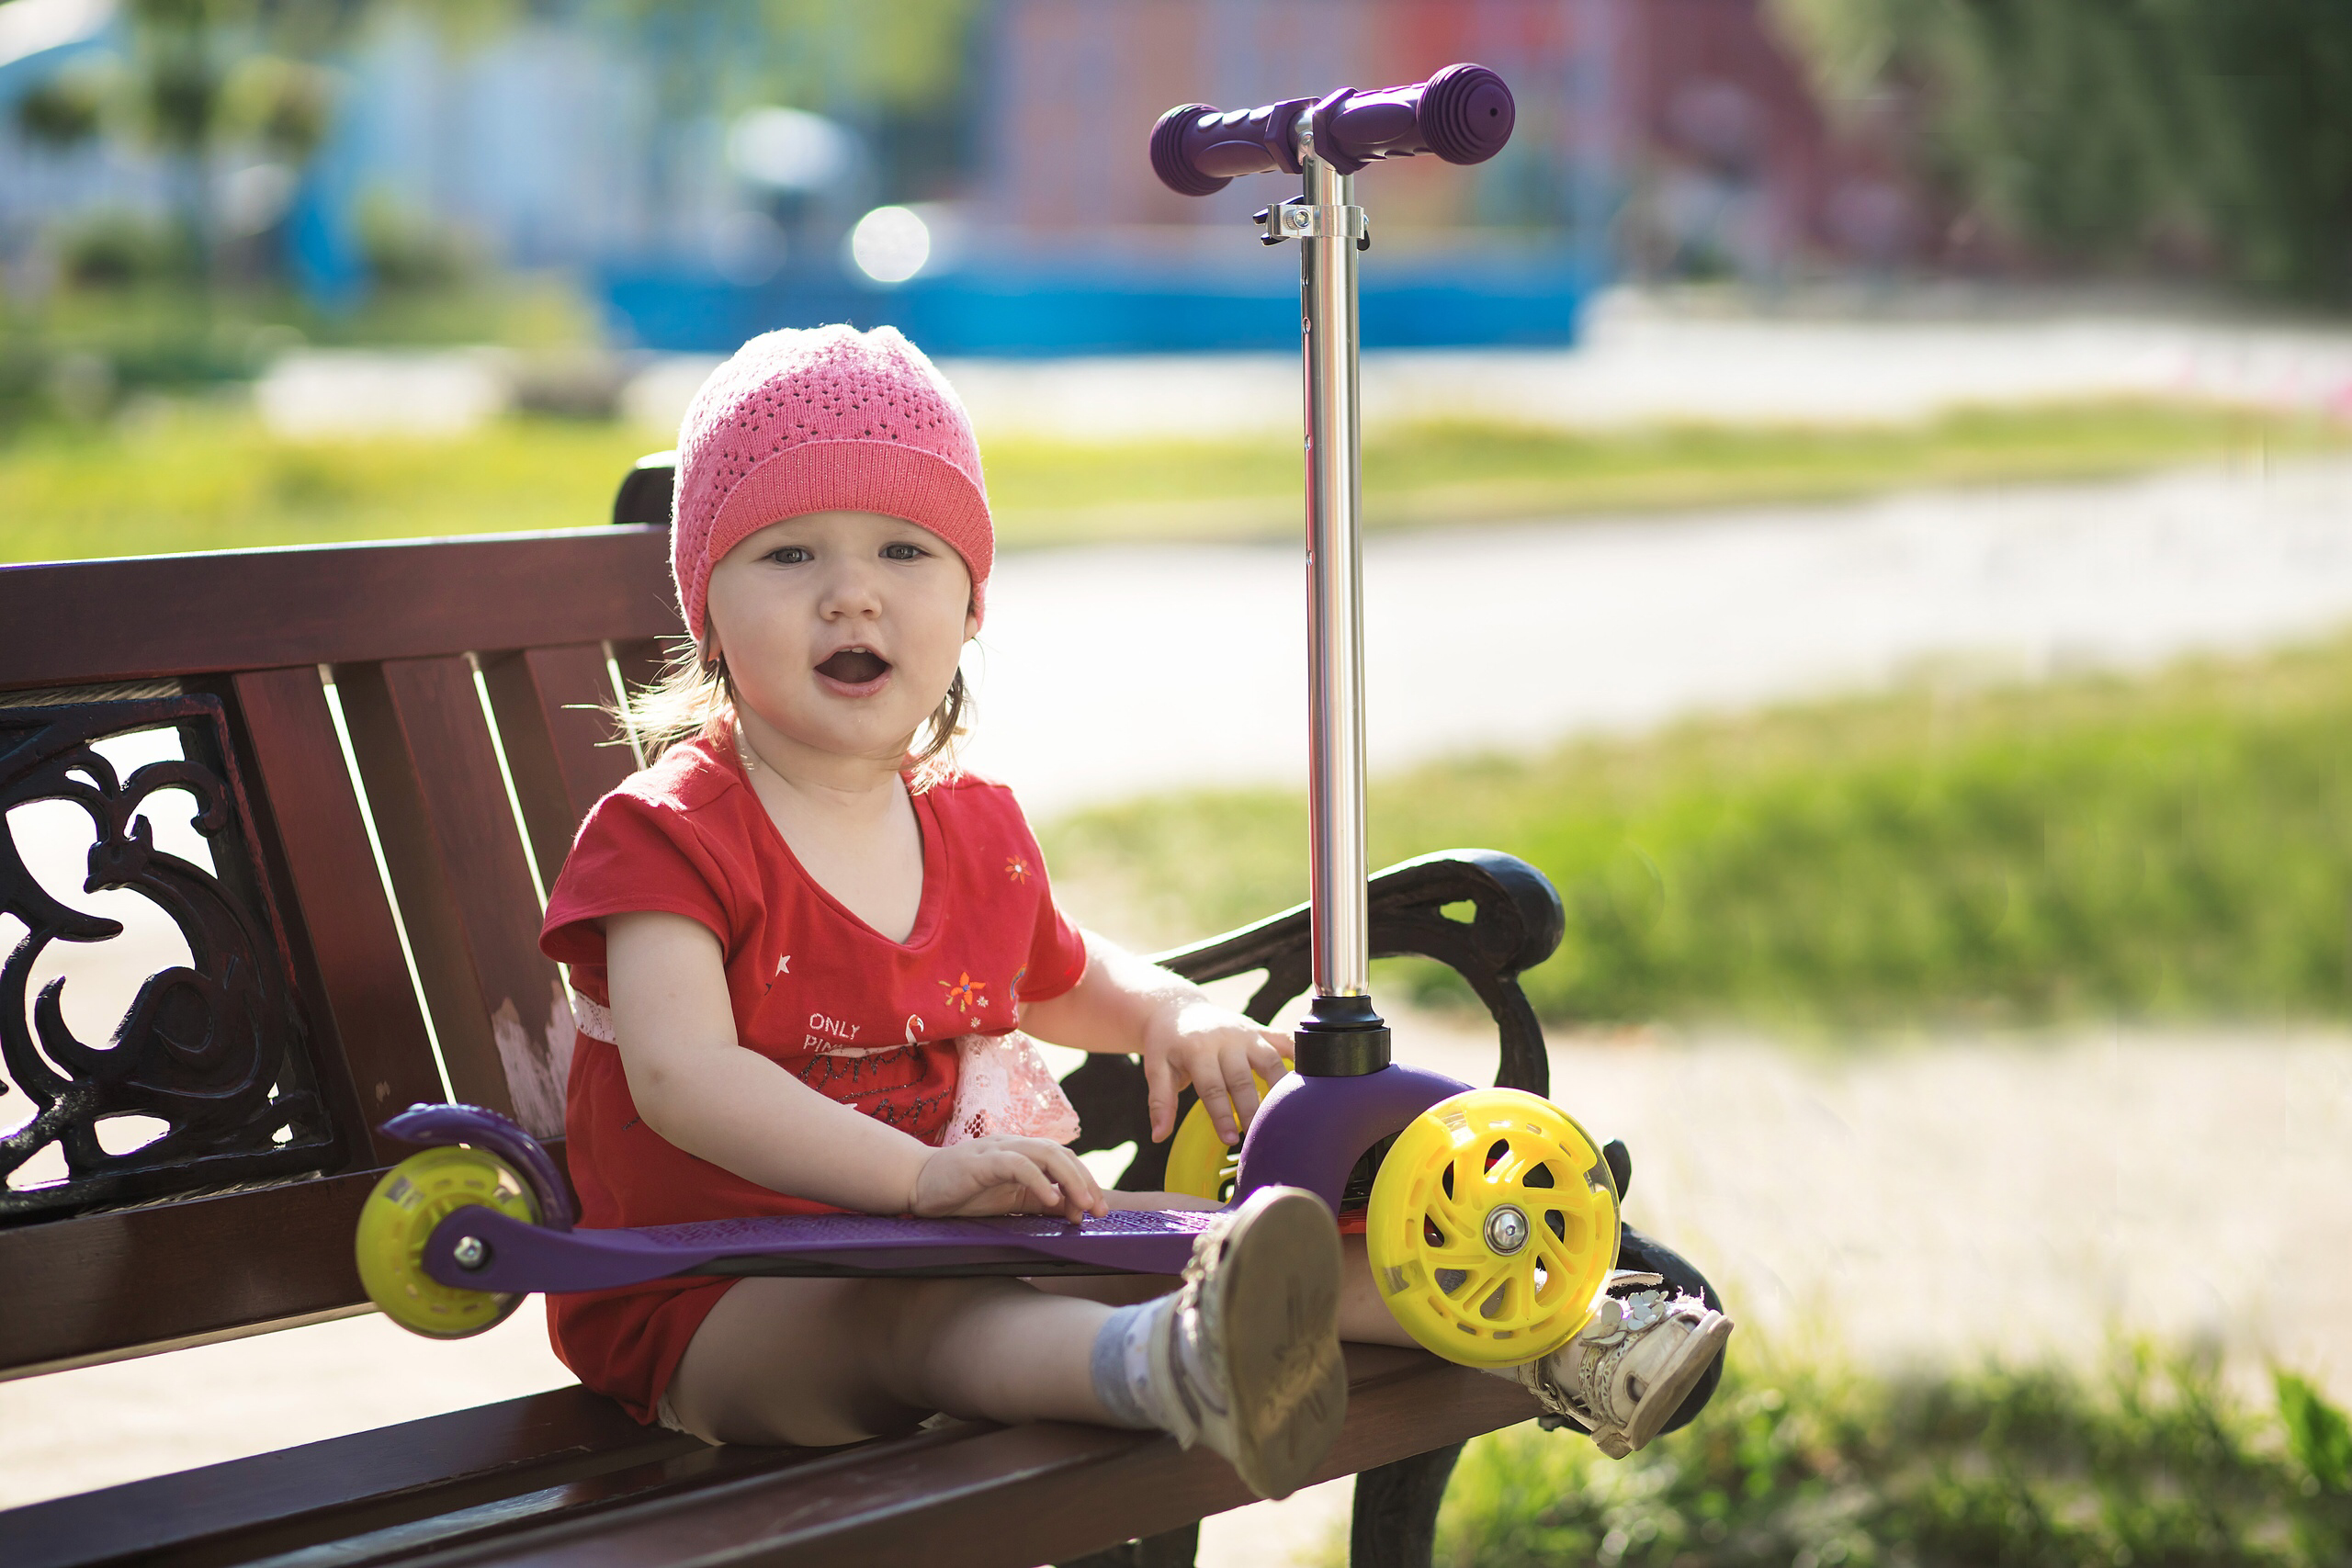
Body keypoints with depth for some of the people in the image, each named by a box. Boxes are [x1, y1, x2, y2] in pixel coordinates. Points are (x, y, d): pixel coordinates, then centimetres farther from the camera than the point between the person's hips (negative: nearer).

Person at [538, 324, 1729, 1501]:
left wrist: (1168, 1013, 7)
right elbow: (682, 1074, -27)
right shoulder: (670, 832, -13)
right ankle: (1158, 1368, -67)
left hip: (933, 1252, 7)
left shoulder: (975, 830, 10)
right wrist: (917, 1173, -37)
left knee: (1147, 1235, -13)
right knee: (906, 1310, -36)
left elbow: (1056, 978, 31)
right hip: (711, 1308, -7)